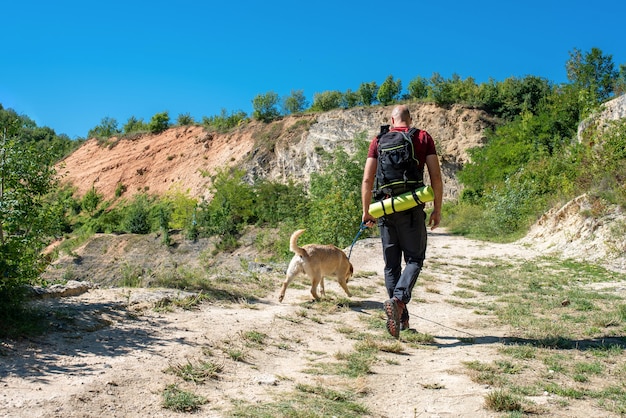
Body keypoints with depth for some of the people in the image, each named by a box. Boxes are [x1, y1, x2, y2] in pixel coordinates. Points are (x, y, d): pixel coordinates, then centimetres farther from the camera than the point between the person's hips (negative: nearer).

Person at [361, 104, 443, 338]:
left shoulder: (379, 140, 8)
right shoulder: (424, 138, 5)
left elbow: (367, 180, 2)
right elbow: (436, 176, -2)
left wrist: (366, 212, 8)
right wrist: (437, 209, 4)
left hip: (386, 208, 2)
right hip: (412, 209, -2)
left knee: (391, 264, 10)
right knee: (414, 258, 6)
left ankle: (401, 318, 13)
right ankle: (398, 300, -19)